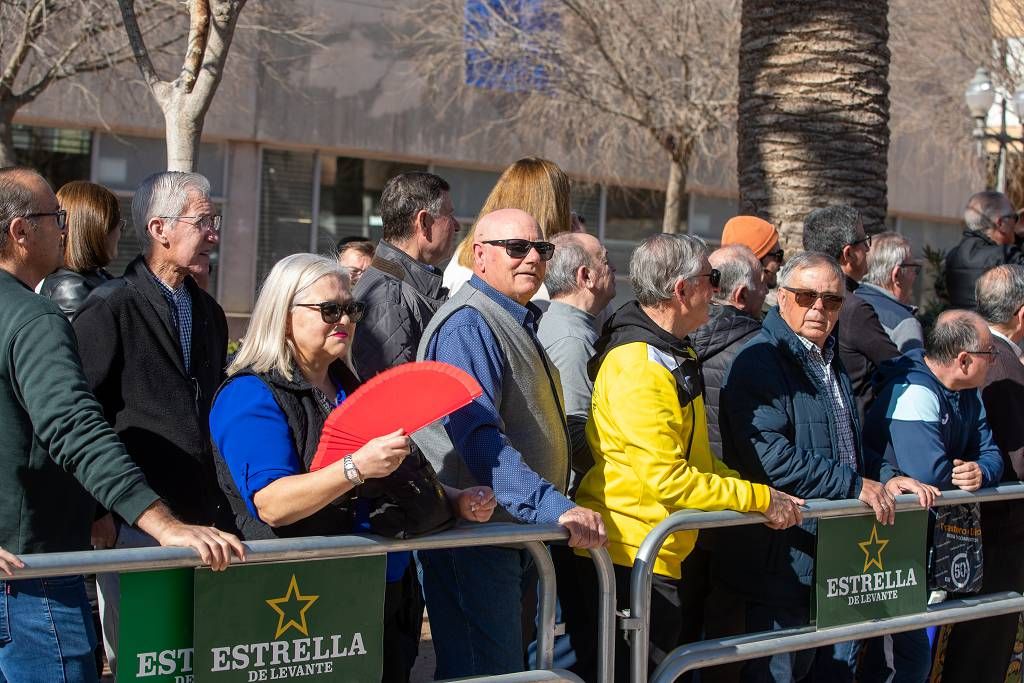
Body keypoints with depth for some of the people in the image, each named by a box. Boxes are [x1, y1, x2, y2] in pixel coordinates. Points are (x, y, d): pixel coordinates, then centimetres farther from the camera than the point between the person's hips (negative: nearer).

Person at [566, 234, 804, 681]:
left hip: (659, 557, 10)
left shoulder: (678, 356, 16)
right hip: (630, 558, -10)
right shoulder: (637, 365, -18)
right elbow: (666, 479, -23)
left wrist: (763, 493, 7)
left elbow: (696, 458, 22)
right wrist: (759, 498, -14)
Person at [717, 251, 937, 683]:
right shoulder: (760, 361, -13)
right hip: (783, 561, -9)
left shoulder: (830, 363, 17)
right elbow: (771, 459, -25)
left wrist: (886, 478, 8)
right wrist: (855, 485, -18)